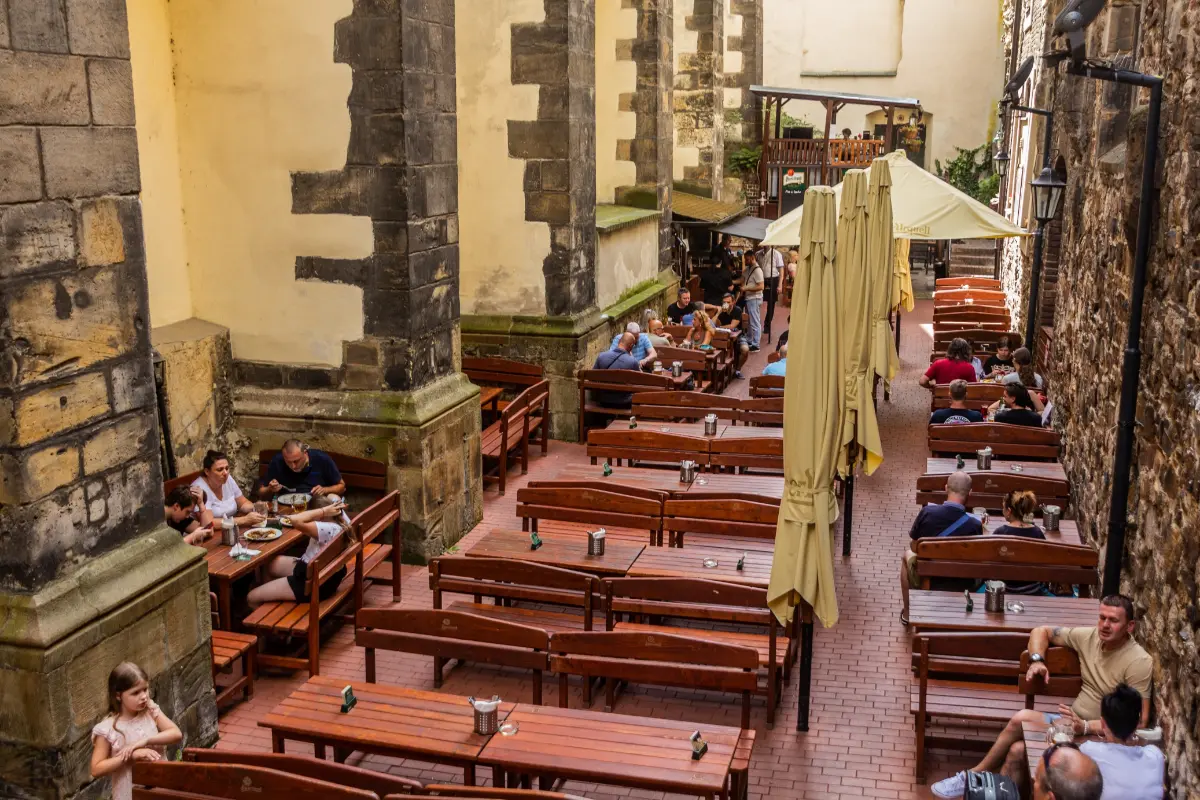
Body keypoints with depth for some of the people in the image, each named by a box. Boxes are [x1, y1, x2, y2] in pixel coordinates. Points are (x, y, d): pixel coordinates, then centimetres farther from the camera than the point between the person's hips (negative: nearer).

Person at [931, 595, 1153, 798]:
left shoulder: (1139, 662, -18)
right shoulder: (1089, 637, 0)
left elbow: (1138, 721, -21)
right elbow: (1041, 632, 15)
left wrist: (1085, 727, -29)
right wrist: (1037, 660, -6)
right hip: (1074, 721, 7)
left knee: (1022, 719, -22)